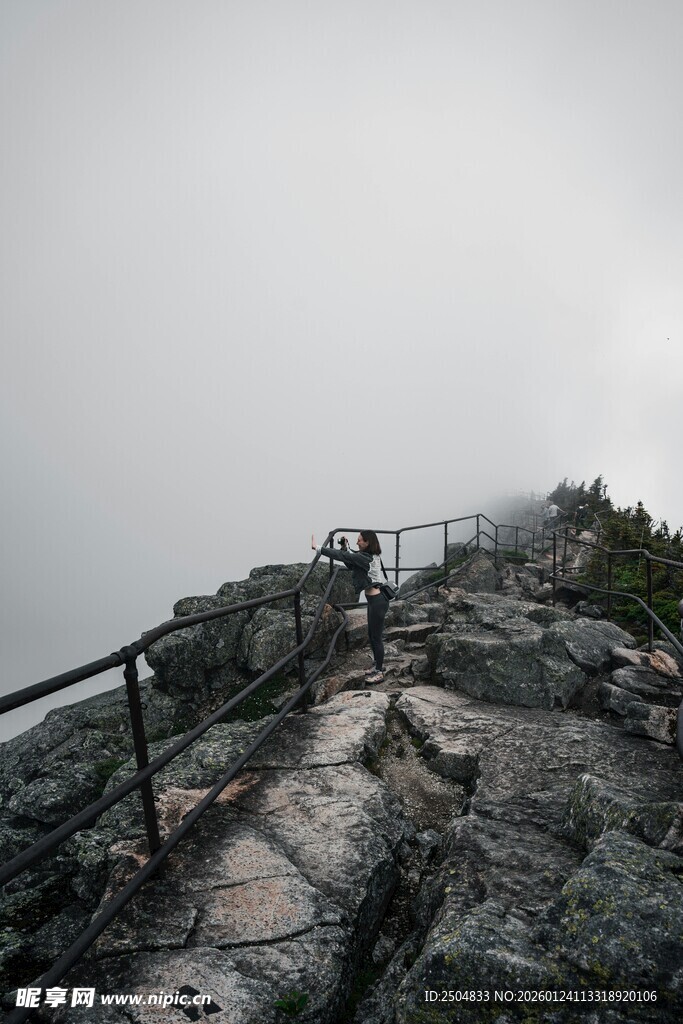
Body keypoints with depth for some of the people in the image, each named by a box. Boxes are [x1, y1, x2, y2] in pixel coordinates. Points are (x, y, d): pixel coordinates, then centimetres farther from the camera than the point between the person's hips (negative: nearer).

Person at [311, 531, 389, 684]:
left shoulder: (365, 557, -21)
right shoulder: (370, 556, 7)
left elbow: (341, 556, -23)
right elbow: (350, 565, 16)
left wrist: (317, 548, -20)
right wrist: (345, 547, 4)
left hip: (377, 601, -10)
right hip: (374, 600, 10)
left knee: (376, 637, 1)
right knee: (372, 635, 19)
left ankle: (379, 672, 13)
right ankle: (379, 666, 32)